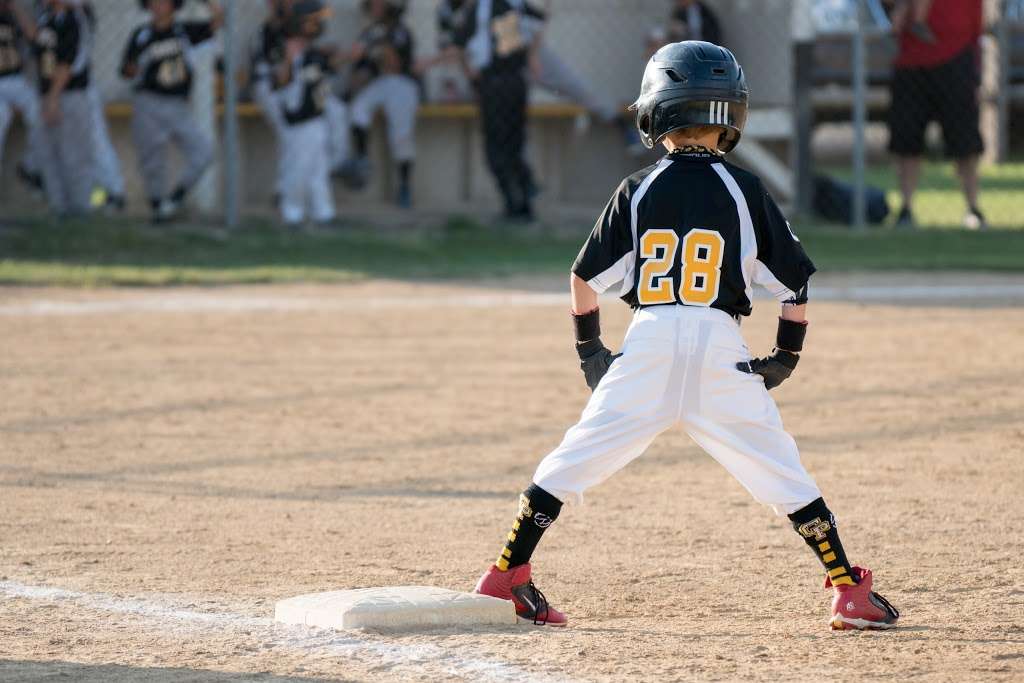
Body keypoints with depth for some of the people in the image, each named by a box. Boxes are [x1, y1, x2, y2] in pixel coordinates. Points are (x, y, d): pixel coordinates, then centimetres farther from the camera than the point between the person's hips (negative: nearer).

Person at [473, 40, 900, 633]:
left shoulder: (639, 191, 5)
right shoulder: (744, 191, 2)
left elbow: (585, 278, 7)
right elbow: (796, 282, 5)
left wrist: (590, 350, 20)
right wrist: (787, 357, 16)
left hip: (649, 342, 1)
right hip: (721, 349, -1)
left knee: (573, 463, 9)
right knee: (783, 474, 5)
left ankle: (505, 577, 6)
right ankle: (850, 591, 3)